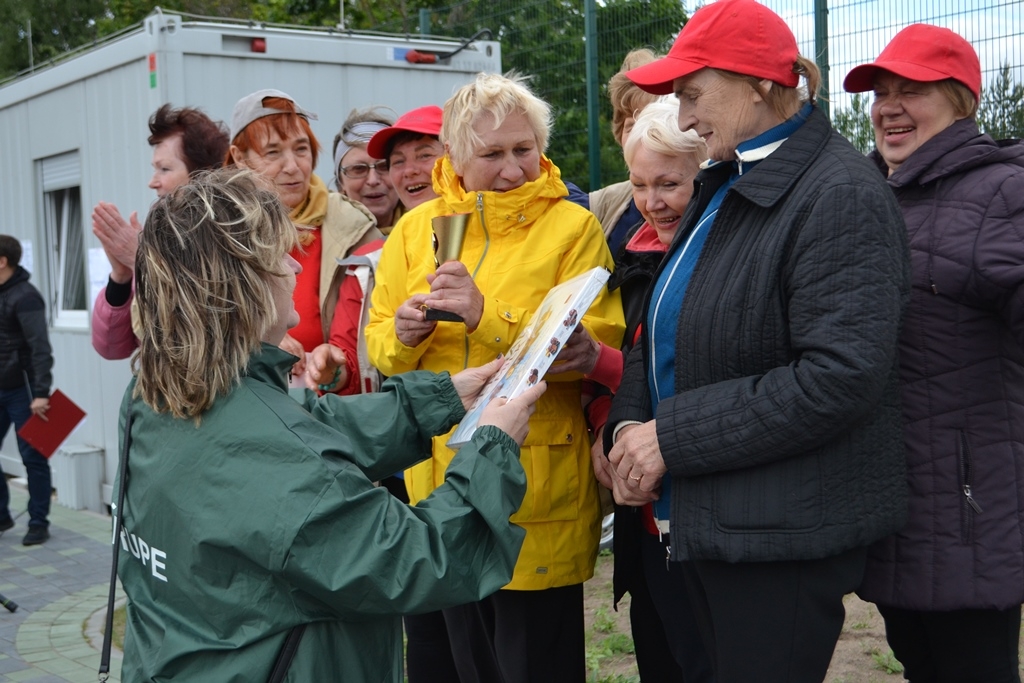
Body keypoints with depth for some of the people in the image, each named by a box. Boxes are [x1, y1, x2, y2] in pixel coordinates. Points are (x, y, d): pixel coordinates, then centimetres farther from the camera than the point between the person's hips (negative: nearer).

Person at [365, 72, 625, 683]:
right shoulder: (416, 229, 7)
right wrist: (403, 334, -12)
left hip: (539, 493, -4)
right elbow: (380, 345, 11)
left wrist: (487, 315, -25)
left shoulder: (572, 226, -6)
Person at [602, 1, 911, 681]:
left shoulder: (841, 196, -16)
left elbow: (841, 375, -25)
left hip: (786, 534, -8)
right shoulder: (724, 186, 12)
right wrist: (629, 424, -2)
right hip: (706, 517, 9)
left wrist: (672, 438, -20)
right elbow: (664, 334, 17)